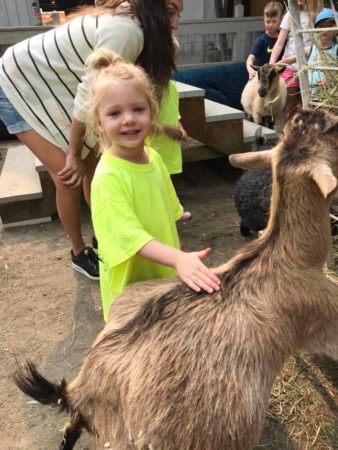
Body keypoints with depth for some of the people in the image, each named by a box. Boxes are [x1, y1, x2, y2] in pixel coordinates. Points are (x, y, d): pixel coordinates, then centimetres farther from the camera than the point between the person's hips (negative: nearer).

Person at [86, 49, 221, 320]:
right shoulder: (108, 177, -25)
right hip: (131, 292, -6)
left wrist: (178, 261, 13)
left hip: (167, 275, 6)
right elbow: (131, 237, -30)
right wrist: (179, 258, -43)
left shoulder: (154, 158, -3)